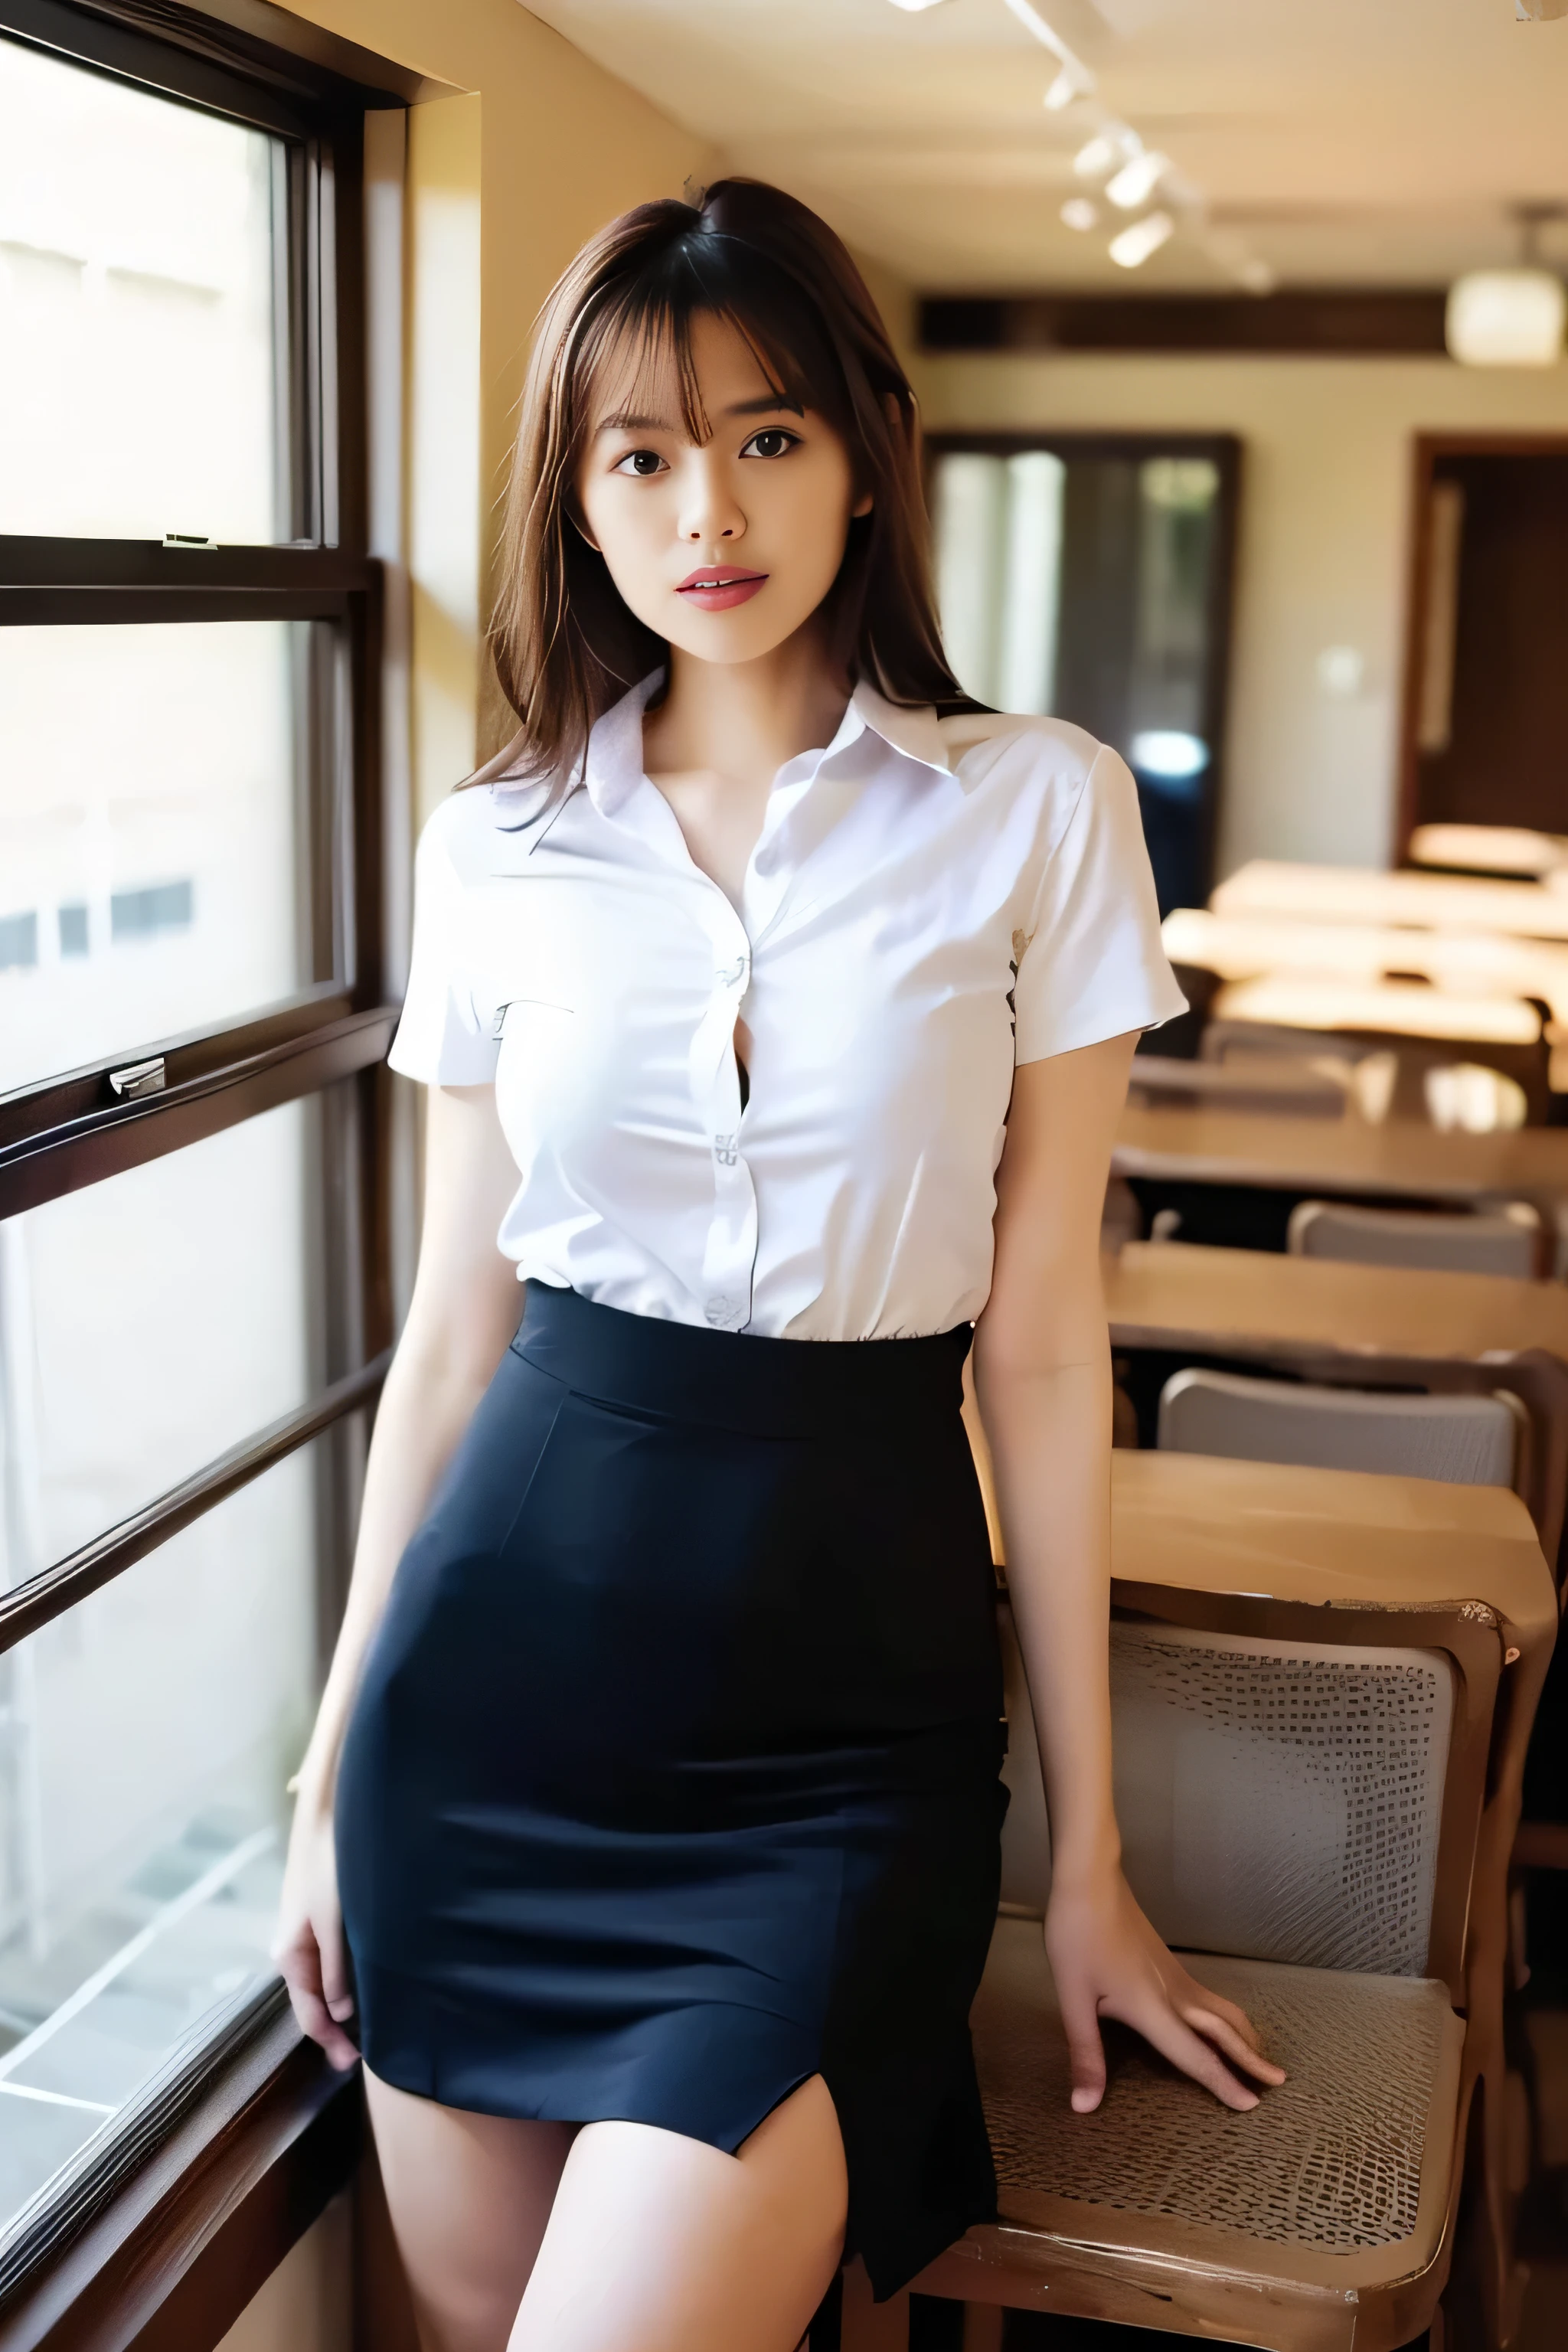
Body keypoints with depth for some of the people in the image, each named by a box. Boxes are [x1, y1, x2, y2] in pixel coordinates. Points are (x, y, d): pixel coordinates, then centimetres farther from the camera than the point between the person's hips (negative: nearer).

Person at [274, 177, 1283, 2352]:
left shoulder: (1040, 814, -4)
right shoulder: (499, 846, 2)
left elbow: (1044, 1339, -2)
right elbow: (454, 1324, 8)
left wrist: (1089, 1854, 2)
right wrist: (339, 1767, 12)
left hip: (847, 1692, -2)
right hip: (504, 1658, 3)